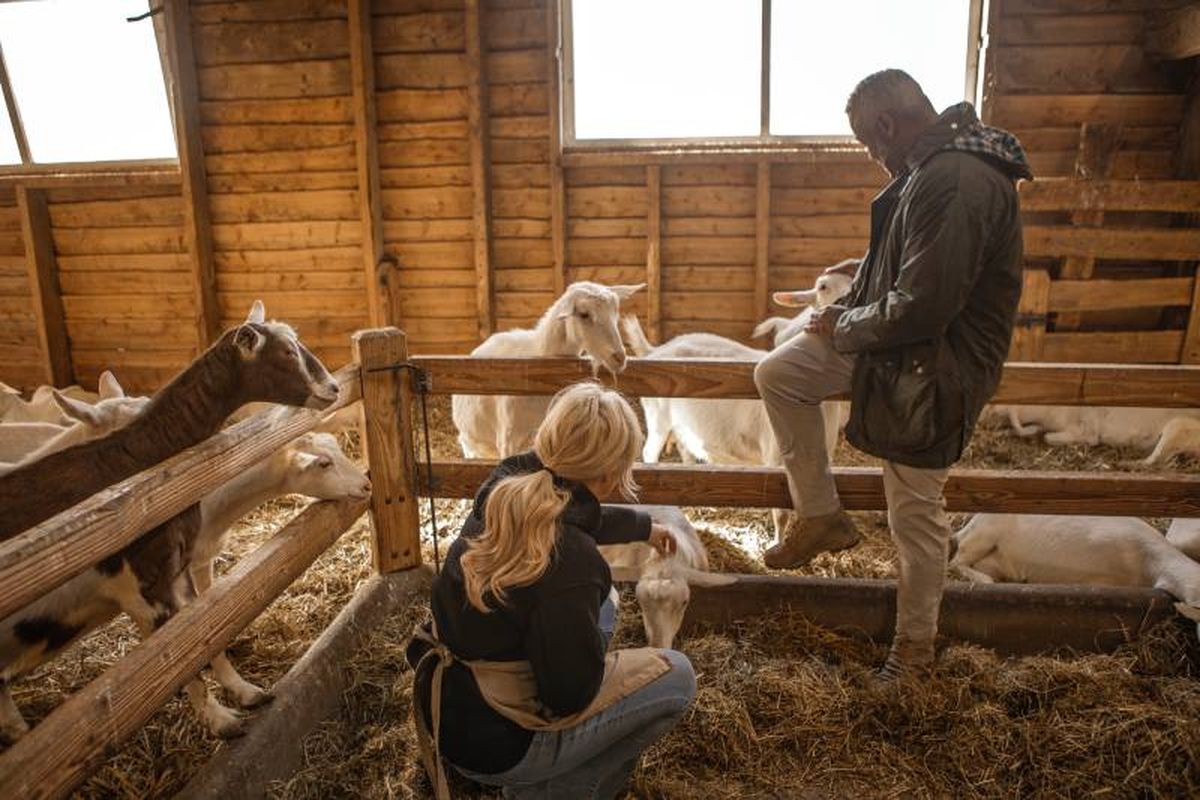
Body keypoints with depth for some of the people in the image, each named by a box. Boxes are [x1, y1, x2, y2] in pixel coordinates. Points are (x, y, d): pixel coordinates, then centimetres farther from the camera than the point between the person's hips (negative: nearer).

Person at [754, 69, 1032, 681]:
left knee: (915, 512, 4)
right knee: (776, 375, 7)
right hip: (892, 339, 10)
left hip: (932, 367, -10)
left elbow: (921, 307, -30)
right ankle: (820, 516, 17)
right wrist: (848, 305, 4)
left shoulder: (955, 181, -27)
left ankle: (915, 641, 29)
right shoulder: (935, 166, 7)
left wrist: (842, 329, -14)